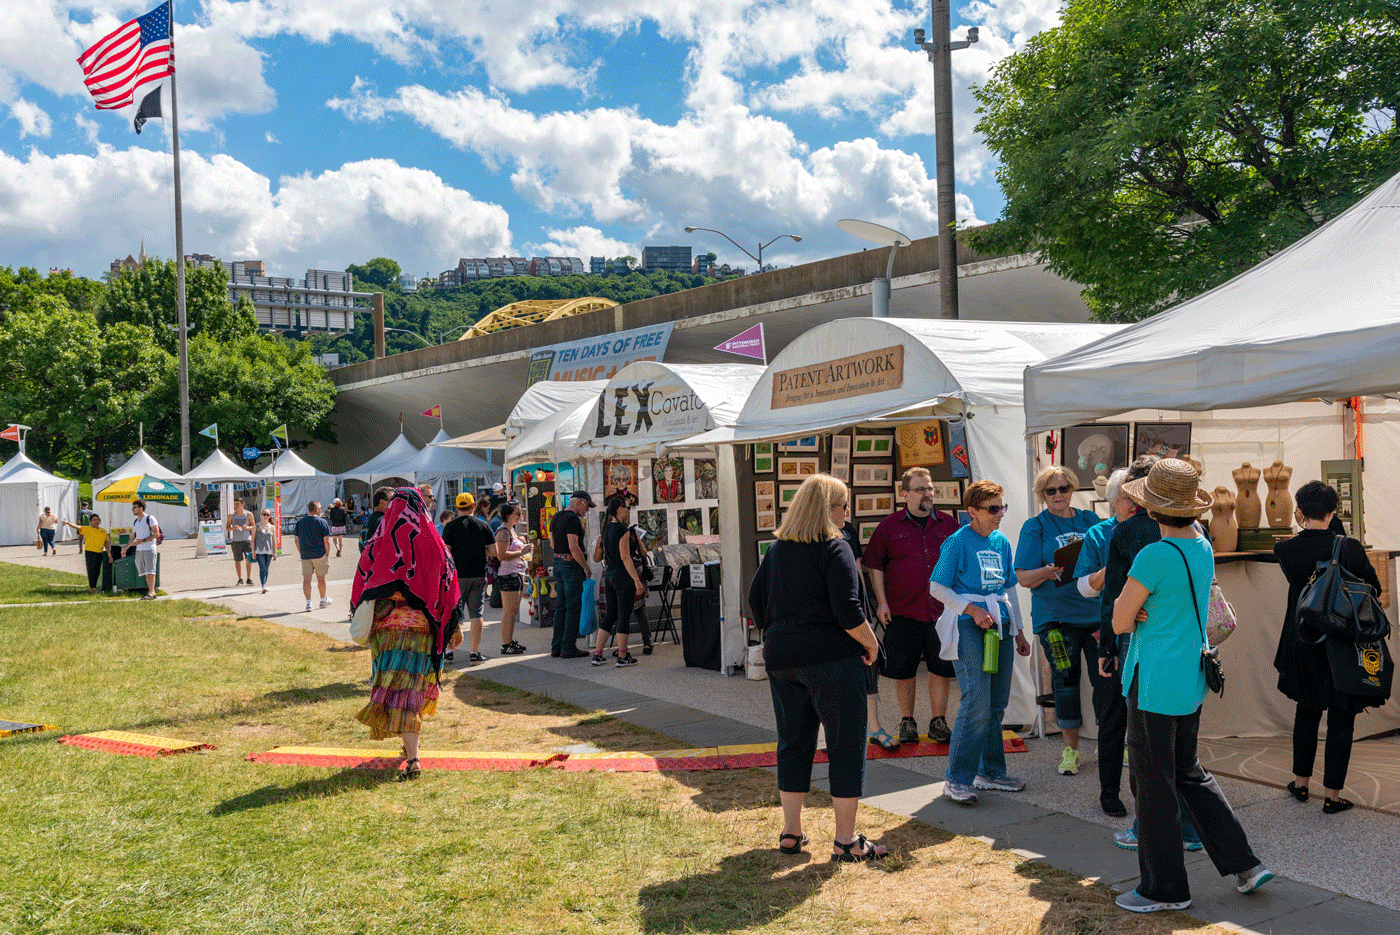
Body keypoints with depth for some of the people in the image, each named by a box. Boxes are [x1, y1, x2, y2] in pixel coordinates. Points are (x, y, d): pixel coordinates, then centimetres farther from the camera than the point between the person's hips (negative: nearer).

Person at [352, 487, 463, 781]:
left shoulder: (379, 546, -3)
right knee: (414, 685, 13)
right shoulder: (434, 545, 0)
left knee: (397, 691, 1)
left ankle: (412, 758, -4)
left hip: (388, 626, -1)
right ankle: (411, 748, 24)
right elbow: (449, 588, 3)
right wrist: (456, 625, 10)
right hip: (424, 626, 2)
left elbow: (362, 588, 2)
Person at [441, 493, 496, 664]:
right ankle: (474, 652, 0)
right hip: (479, 575, 1)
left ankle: (449, 650, 15)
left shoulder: (451, 526, -4)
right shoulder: (483, 525, 3)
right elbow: (493, 550, 5)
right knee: (477, 615, 3)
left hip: (457, 575, -1)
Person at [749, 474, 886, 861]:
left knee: (793, 742, 14)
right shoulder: (834, 548, -12)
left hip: (782, 659, 7)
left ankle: (790, 832, 20)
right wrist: (870, 644, -5)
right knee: (846, 745, 3)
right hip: (831, 658, -6)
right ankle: (845, 840, 6)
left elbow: (756, 600, 13)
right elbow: (847, 610, -19)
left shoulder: (776, 549, 8)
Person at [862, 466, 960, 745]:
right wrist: (882, 602, -3)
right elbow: (875, 565, 4)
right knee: (903, 669, 4)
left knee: (942, 667, 4)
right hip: (902, 610, -2)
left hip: (941, 610, 2)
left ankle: (938, 722, 17)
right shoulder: (889, 525, 2)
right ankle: (907, 722, 19)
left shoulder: (948, 524, 8)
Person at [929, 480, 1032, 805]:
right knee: (976, 704, -12)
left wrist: (1018, 630, 19)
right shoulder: (958, 542, -7)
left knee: (997, 704, 10)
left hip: (999, 624, 7)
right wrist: (973, 610, -15)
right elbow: (937, 587, -7)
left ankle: (991, 771, 22)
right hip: (968, 626, -7)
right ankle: (957, 779, -5)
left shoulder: (1001, 542, 13)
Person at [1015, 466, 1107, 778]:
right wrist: (1048, 572, -21)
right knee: (1065, 681, 2)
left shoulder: (1090, 520, 12)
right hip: (1055, 616, -2)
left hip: (1097, 613, 2)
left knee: (1106, 677, 1)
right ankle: (1070, 749, 16)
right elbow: (1023, 577, -1)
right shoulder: (1034, 527, 3)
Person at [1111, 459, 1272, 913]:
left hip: (1154, 684, -8)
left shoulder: (1153, 556, -21)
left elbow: (1119, 622, -13)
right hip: (1190, 679, 8)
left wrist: (1124, 599, 5)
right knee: (1189, 772, 21)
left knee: (1154, 785, 4)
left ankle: (1166, 887, 16)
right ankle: (1244, 864, 24)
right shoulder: (1202, 547, 4)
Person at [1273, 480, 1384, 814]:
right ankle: (1332, 795, 12)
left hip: (1302, 645, 3)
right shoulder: (1349, 548, -16)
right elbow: (1374, 589, -3)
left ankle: (1301, 783, 30)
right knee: (1341, 721, 7)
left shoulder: (1285, 550, -8)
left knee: (1306, 711, 21)